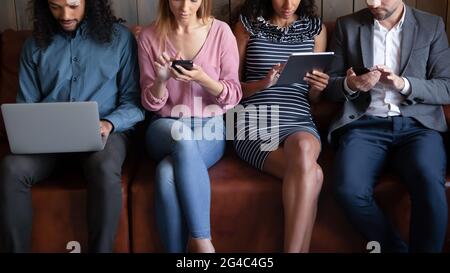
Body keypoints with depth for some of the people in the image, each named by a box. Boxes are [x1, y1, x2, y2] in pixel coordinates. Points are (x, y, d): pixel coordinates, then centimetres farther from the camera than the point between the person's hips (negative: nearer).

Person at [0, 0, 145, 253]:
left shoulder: (119, 37, 4)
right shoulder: (35, 45, 13)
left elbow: (134, 101, 1)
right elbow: (26, 105, 14)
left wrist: (109, 123, -18)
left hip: (104, 131, -2)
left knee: (105, 170, -37)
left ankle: (100, 250, -20)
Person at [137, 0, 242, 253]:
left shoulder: (221, 32, -3)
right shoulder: (149, 36, 1)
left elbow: (233, 96, -2)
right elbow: (151, 103, 2)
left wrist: (203, 79, -21)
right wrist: (161, 81, -19)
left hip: (209, 128, -1)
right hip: (165, 129, 1)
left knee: (168, 174, -34)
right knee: (183, 137, -37)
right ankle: (202, 240, -28)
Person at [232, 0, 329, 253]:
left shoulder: (315, 27, 15)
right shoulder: (248, 24, 10)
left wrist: (318, 87, -6)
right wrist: (263, 83, -11)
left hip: (299, 122, 2)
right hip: (254, 123, -2)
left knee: (304, 148, -37)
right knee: (311, 172, -32)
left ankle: (292, 249, -31)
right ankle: (299, 249, -21)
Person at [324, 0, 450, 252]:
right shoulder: (348, 26, 13)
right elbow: (330, 87, 13)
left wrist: (404, 84, -12)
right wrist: (350, 84, -10)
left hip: (418, 124, 0)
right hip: (365, 124, 1)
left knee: (430, 185, -32)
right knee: (350, 189, -29)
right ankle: (395, 248, -8)